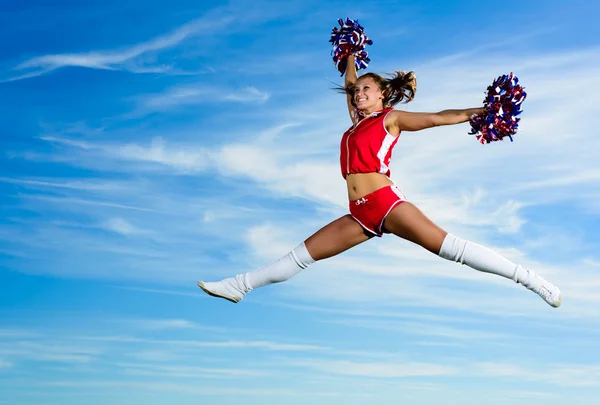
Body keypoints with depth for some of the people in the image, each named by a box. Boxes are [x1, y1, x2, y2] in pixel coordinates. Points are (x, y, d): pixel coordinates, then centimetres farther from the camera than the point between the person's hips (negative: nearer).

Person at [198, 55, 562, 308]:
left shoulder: (391, 118, 6)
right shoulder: (358, 120, 23)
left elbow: (439, 118, 2)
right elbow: (350, 82, 37)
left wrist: (483, 111, -2)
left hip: (386, 201, -6)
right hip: (360, 214, 7)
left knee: (448, 245, -16)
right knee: (304, 253, 8)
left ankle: (530, 279, -14)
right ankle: (241, 285, 12)